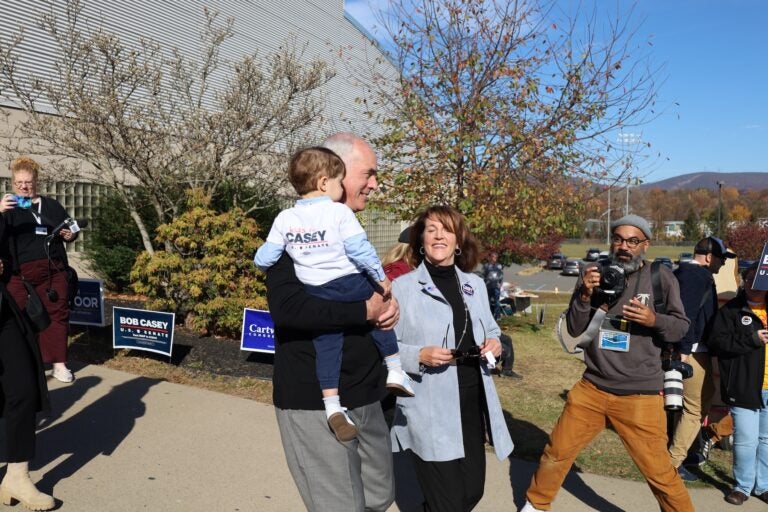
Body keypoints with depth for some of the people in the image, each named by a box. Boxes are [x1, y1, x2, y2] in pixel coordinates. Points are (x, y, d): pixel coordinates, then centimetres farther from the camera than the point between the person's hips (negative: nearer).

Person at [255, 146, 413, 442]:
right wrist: (381, 278, -1)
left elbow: (264, 259, 4)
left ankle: (332, 406, 4)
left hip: (318, 295, 3)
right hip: (352, 286, -3)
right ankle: (395, 371, 24)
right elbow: (361, 250, -14)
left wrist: (265, 264, 27)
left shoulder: (285, 219, 2)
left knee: (327, 346, 10)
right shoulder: (339, 212, -11)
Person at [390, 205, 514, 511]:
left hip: (473, 403, 6)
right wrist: (419, 356, -24)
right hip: (430, 413, -6)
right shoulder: (403, 287, -8)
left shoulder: (475, 284, 9)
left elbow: (490, 330, 21)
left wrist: (493, 343, 0)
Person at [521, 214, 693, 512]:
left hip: (640, 395, -3)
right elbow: (574, 329, 0)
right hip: (593, 387, 3)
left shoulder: (660, 277, -5)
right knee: (557, 452, 14)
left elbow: (681, 327, -1)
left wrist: (654, 320, -22)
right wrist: (585, 295, -17)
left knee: (659, 471, 3)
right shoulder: (595, 274, 0)